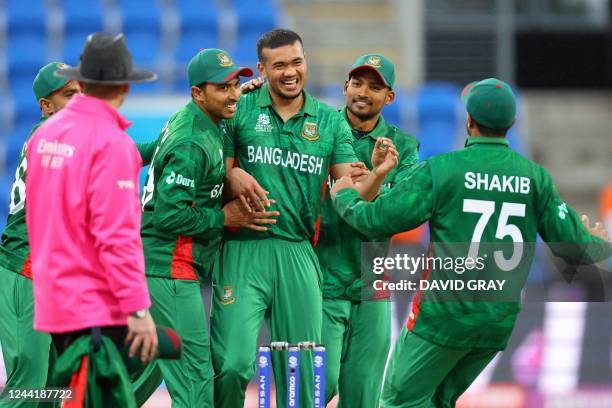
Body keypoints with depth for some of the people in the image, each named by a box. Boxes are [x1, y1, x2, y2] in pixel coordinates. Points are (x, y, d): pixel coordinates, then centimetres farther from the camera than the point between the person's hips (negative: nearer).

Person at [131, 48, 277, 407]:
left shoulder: (189, 119, 10)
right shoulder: (192, 144, -20)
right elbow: (170, 216, -25)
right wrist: (224, 217, -14)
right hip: (171, 270, -11)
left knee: (155, 360, 22)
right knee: (194, 376, -10)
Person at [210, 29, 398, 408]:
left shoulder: (330, 122, 10)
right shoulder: (240, 110, 3)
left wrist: (378, 174, -15)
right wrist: (232, 177, -15)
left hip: (297, 253, 3)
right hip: (243, 249, -3)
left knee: (301, 373, 6)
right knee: (233, 364, -14)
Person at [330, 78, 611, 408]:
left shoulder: (441, 169, -9)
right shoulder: (535, 177, 1)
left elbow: (378, 220, -9)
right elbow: (573, 247, 4)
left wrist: (344, 196, 12)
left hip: (446, 315, -5)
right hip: (500, 321, 5)